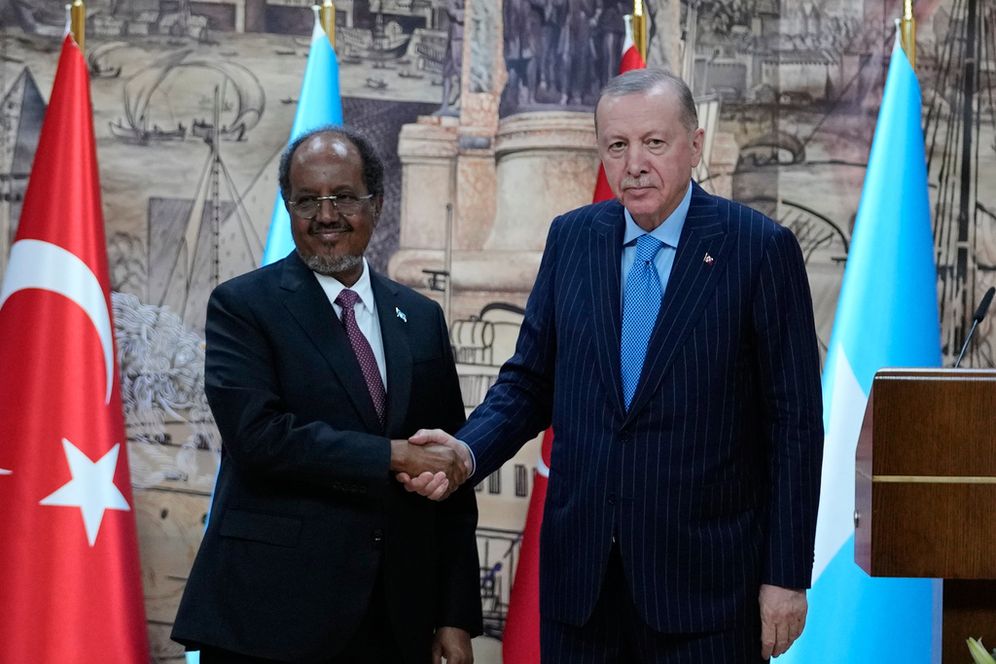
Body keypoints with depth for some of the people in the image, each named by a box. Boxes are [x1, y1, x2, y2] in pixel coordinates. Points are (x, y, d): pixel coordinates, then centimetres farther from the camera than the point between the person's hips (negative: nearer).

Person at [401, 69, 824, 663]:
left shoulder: (760, 249, -6)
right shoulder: (571, 239, 7)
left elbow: (794, 423, -5)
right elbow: (529, 381, 10)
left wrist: (787, 575, -7)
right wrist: (467, 451, -10)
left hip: (702, 573, -3)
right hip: (580, 568, 4)